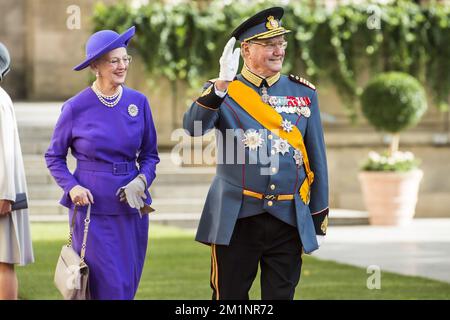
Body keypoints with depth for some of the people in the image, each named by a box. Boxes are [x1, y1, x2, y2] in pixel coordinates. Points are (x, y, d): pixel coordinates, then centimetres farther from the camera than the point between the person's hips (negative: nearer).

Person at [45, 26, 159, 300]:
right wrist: (71, 186, -12)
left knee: (128, 286, 9)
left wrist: (142, 180, -8)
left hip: (131, 206, 4)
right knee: (109, 287, -5)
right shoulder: (76, 108, -6)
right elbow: (54, 157, 5)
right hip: (91, 207, -4)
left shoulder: (138, 102, 2)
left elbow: (150, 154, 12)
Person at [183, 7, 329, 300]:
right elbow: (193, 127, -19)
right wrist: (221, 85, -31)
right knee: (229, 299, 4)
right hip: (236, 220, -2)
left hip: (289, 221, 2)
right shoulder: (220, 92, 2)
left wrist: (319, 220, 10)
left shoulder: (304, 93, 8)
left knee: (280, 297, 6)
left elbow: (317, 159, 11)